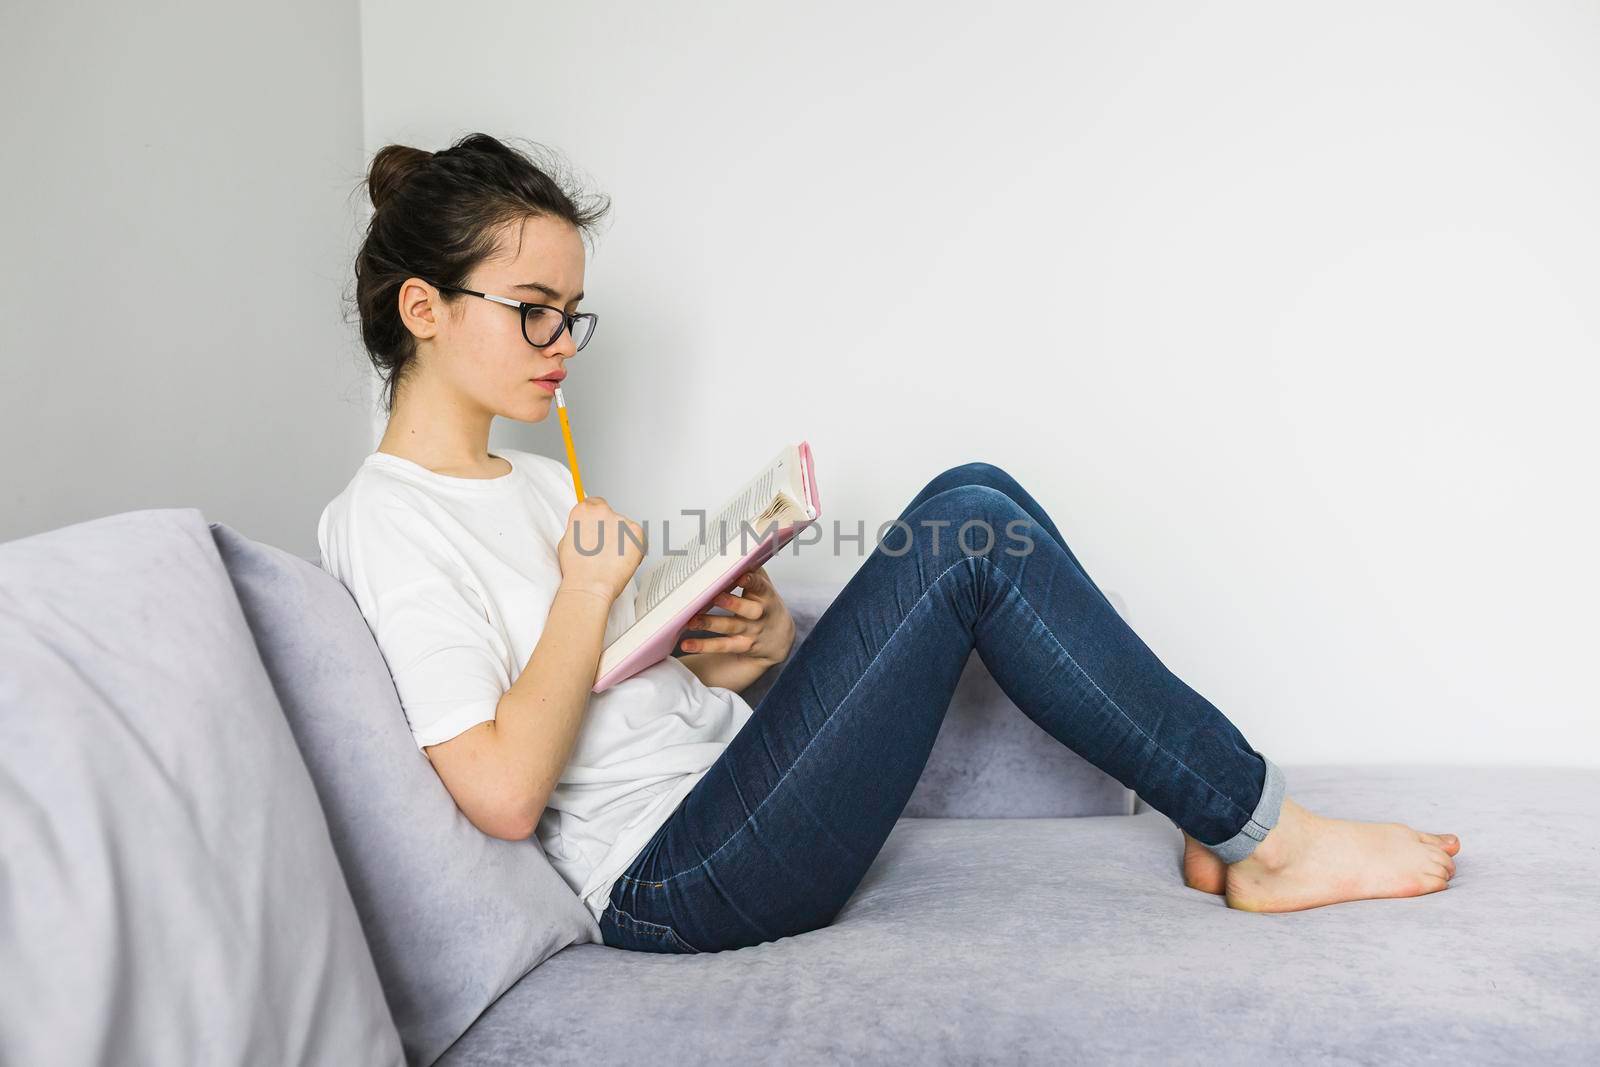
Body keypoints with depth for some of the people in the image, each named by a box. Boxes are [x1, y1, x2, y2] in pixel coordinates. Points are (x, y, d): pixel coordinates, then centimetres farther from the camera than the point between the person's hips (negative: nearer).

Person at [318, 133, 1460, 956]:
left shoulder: (535, 481, 18)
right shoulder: (387, 519, -9)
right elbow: (503, 793, -19)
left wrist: (758, 641, -3)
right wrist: (588, 589, -14)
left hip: (731, 776, 9)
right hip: (676, 882, -9)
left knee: (973, 499, -4)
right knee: (969, 539, -20)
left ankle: (1220, 821, -1)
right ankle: (1267, 833, -6)